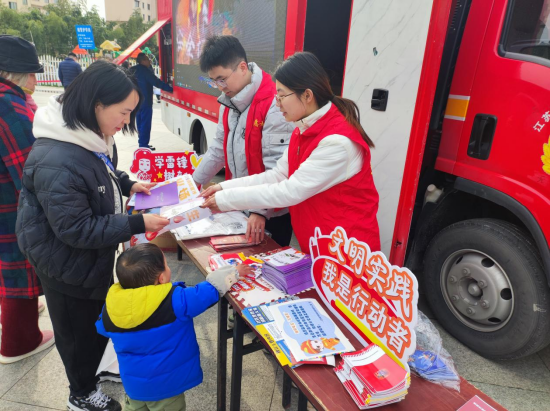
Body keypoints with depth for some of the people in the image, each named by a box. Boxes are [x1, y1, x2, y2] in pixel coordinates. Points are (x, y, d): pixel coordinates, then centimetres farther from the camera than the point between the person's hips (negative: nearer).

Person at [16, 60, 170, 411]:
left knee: (99, 318, 26)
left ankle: (90, 371, 54)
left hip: (94, 256, 8)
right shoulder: (56, 162, -35)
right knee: (79, 328, 15)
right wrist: (137, 224, -30)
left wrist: (127, 185, -3)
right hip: (67, 265, -8)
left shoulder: (93, 137, -5)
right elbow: (76, 229, -30)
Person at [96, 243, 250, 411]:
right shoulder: (175, 301, -29)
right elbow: (212, 287, -19)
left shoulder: (111, 303, -15)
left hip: (133, 382, 4)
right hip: (165, 384, -4)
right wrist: (234, 271, -3)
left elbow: (103, 328, 6)